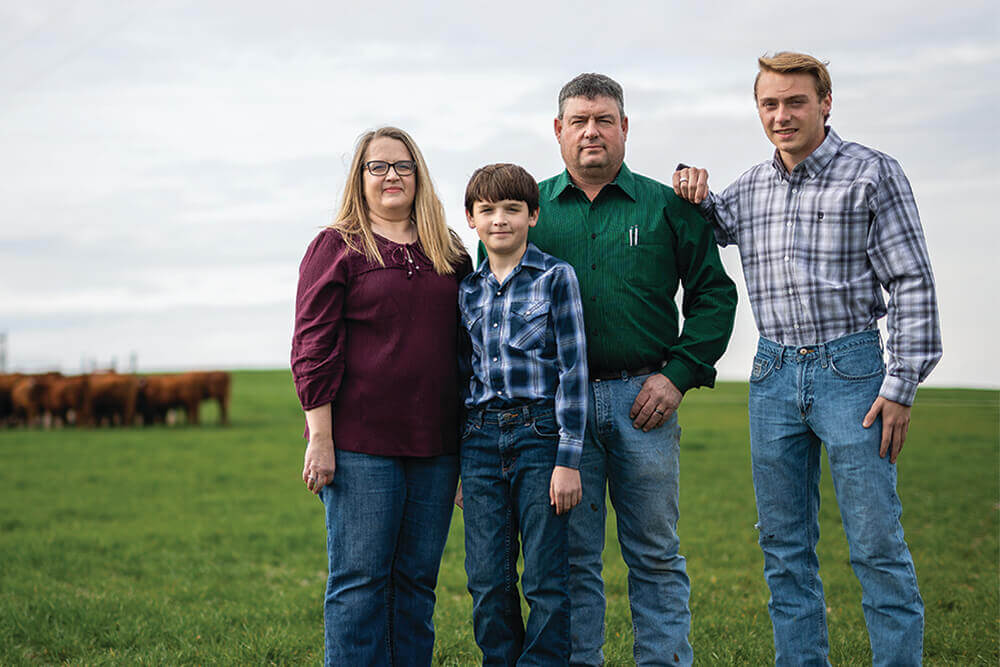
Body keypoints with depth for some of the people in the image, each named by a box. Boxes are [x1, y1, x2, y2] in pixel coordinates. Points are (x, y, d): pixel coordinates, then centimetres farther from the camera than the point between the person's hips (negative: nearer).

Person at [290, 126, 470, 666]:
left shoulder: (449, 252, 14)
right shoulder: (337, 247, 1)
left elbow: (467, 347, 18)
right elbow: (313, 347, -5)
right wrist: (320, 439, -12)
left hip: (434, 445, 4)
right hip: (360, 444, -4)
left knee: (417, 581, 8)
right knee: (360, 580, -2)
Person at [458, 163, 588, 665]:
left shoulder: (555, 276, -1)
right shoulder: (467, 290, 11)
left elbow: (573, 369, -5)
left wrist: (568, 459, -10)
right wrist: (460, 466, 13)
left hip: (540, 434, -4)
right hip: (480, 440, 4)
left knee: (545, 580, -1)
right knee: (487, 581, 5)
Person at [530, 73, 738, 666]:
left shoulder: (667, 207, 7)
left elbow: (715, 293, 7)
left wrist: (679, 374, -4)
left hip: (644, 399, 0)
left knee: (656, 555, 5)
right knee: (572, 556, 5)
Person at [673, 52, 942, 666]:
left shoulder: (872, 173, -4)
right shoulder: (748, 189, 11)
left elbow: (913, 284, -6)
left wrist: (900, 385, -12)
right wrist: (692, 195, 3)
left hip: (850, 369, -5)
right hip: (773, 374, 5)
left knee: (877, 546, -5)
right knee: (785, 547, 9)